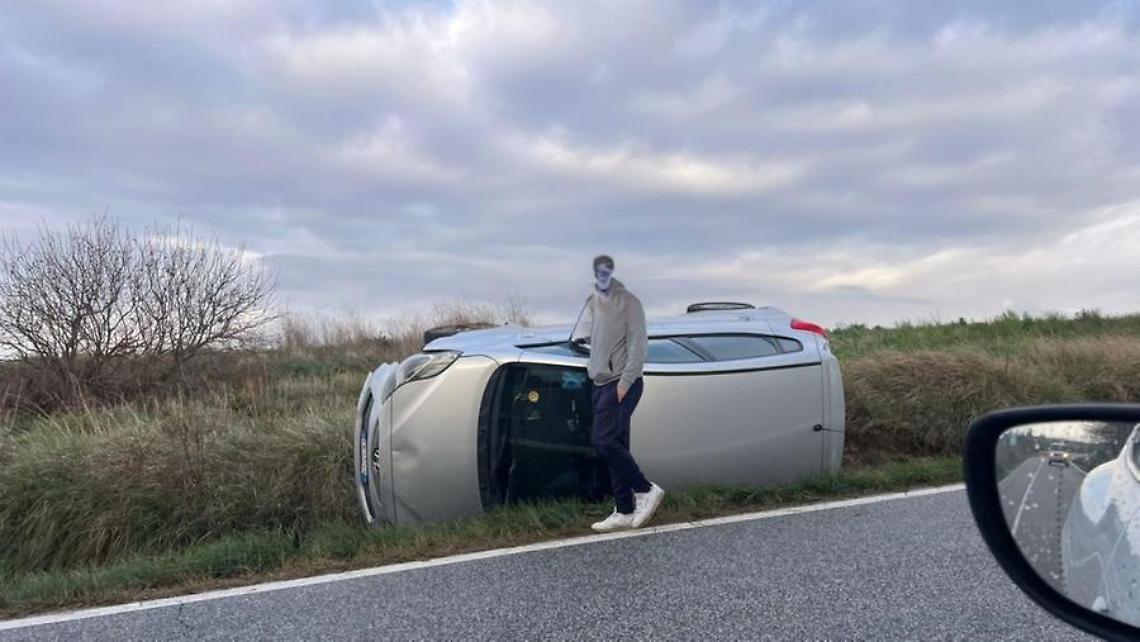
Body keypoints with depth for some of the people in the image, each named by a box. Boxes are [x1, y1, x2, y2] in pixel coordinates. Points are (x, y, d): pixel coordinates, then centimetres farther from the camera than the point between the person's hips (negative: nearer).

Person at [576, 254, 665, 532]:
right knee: (615, 445, 8)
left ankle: (646, 489, 1)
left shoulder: (628, 301, -8)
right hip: (601, 383, 7)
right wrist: (593, 368, 14)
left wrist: (625, 382, -17)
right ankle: (625, 512, 13)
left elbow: (638, 344, -12)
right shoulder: (592, 302, 14)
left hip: (621, 383, -7)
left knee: (604, 442, -15)